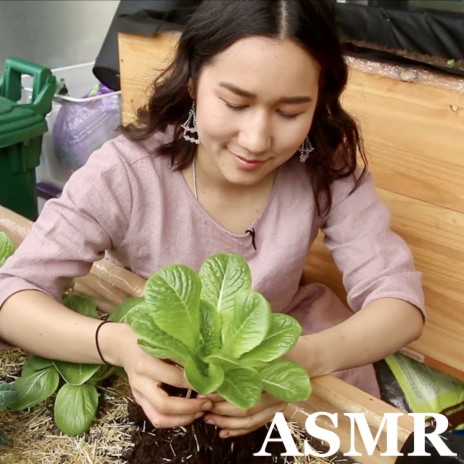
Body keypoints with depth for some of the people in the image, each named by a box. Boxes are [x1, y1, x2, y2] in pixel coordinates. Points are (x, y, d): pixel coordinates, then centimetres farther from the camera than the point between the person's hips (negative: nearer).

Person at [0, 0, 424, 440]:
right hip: (159, 376, -1)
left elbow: (399, 297, -22)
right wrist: (117, 344, -47)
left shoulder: (326, 167, -20)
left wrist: (306, 356, -43)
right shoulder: (125, 172, -27)